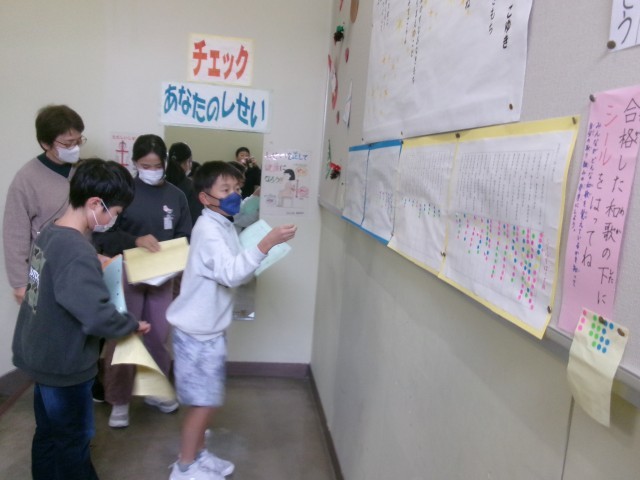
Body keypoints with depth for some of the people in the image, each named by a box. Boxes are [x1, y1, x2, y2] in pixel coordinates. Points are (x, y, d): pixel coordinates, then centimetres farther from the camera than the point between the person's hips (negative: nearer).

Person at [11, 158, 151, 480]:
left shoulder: (48, 234, -1)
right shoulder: (77, 251, -29)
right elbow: (96, 316, -34)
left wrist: (100, 267, 5)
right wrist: (132, 324, -17)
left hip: (41, 356, 8)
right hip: (64, 364, -8)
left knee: (48, 435, 25)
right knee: (73, 440, 13)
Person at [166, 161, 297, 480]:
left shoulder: (224, 226, 10)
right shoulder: (208, 229, -21)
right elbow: (231, 274, -34)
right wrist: (266, 244, -41)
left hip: (209, 328, 9)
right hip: (197, 330, -9)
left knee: (207, 400, 19)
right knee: (203, 402, 2)